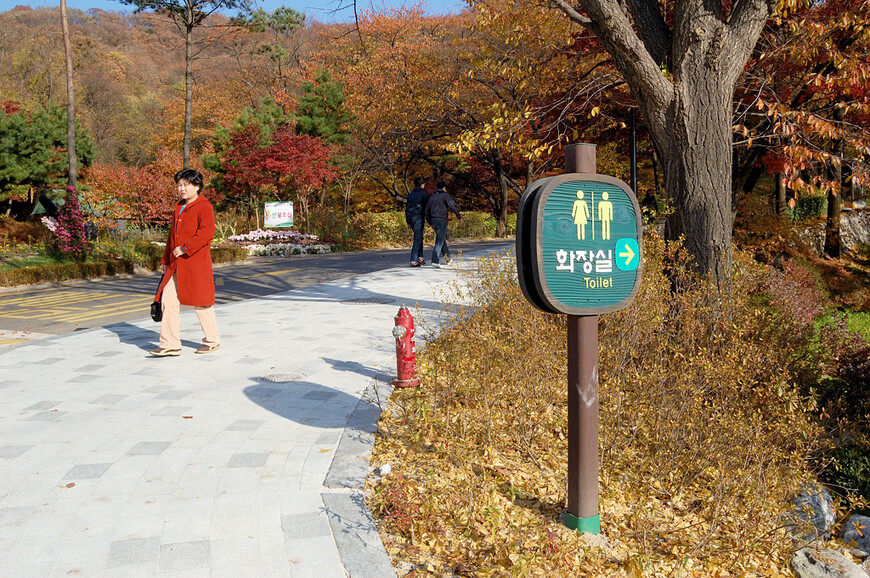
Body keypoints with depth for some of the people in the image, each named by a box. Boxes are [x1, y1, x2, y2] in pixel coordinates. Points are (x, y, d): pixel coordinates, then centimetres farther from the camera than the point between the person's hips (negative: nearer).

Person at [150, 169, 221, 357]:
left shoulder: (204, 207, -7)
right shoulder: (179, 208, 19)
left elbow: (207, 232, -20)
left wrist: (185, 248, -23)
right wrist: (165, 260, 23)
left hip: (195, 263, -8)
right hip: (176, 264, 8)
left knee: (200, 303, 1)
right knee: (168, 300, 1)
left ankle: (213, 341, 17)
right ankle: (170, 345, 6)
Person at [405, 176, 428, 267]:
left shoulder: (410, 194, 15)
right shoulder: (424, 194, -4)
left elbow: (407, 208, 17)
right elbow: (427, 207, -5)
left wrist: (408, 221, 21)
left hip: (411, 219, 7)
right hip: (418, 218, -7)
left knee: (419, 237, 18)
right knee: (417, 239, -6)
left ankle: (420, 257, 17)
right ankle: (413, 260, -11)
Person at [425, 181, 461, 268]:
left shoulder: (432, 197, 16)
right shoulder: (445, 195, -1)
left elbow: (427, 210, 14)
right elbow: (453, 206, -10)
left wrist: (430, 222, 19)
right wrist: (459, 216, -1)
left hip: (433, 221, 6)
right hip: (442, 220, -6)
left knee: (442, 238, 21)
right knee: (440, 240, -9)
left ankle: (447, 257, 28)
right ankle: (435, 261, -18)